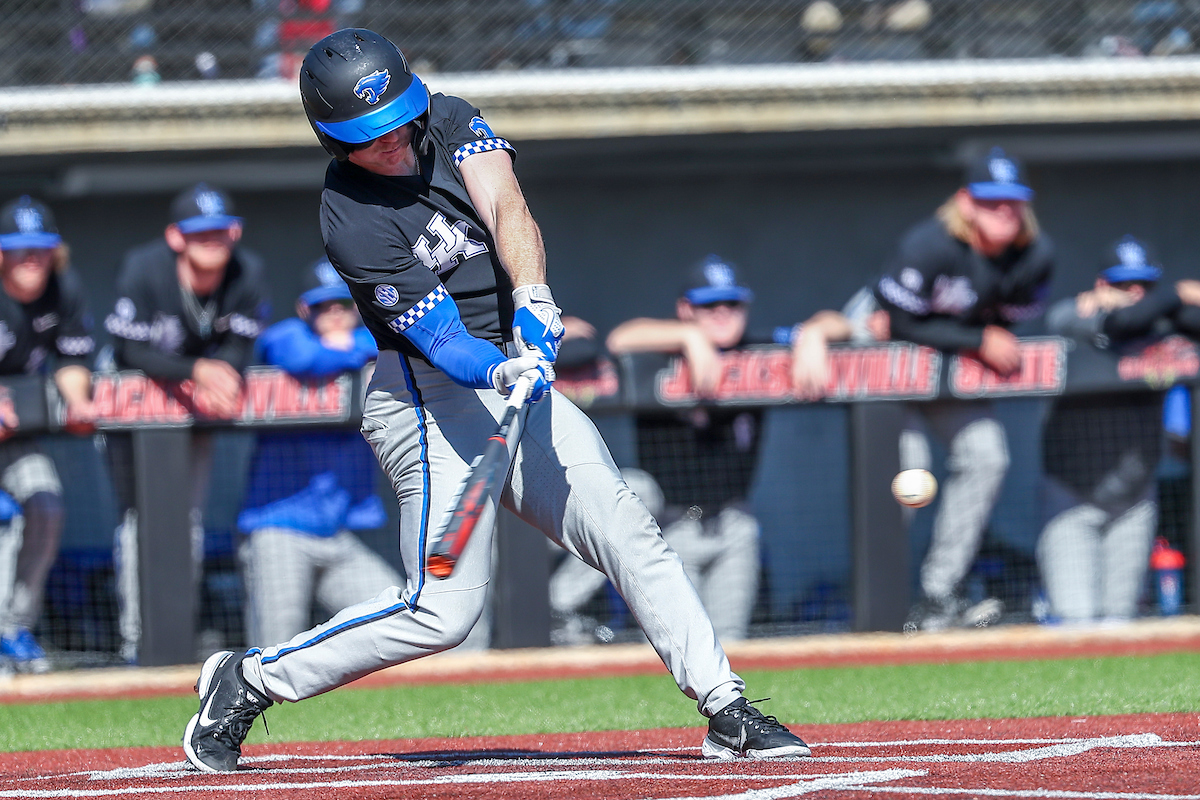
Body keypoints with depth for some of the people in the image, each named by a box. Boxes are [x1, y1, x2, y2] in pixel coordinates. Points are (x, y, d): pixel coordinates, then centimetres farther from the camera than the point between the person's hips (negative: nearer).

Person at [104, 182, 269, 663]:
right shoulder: (143, 270, -27)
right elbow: (132, 352, -28)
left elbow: (239, 351, -11)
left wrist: (217, 381, -34)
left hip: (197, 404, 3)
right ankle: (134, 638, -4)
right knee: (140, 514, -7)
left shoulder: (247, 273, -16)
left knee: (188, 515, 3)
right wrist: (198, 371, -40)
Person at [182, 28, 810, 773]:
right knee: (442, 610, -11)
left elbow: (508, 210, -17)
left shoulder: (450, 121, 0)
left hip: (514, 376, 7)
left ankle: (726, 711, -7)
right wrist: (501, 371, -44)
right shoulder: (352, 223, -19)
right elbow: (440, 336, -25)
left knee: (628, 531, -6)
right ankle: (247, 680, 3)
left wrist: (531, 300, -35)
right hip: (431, 402, -7)